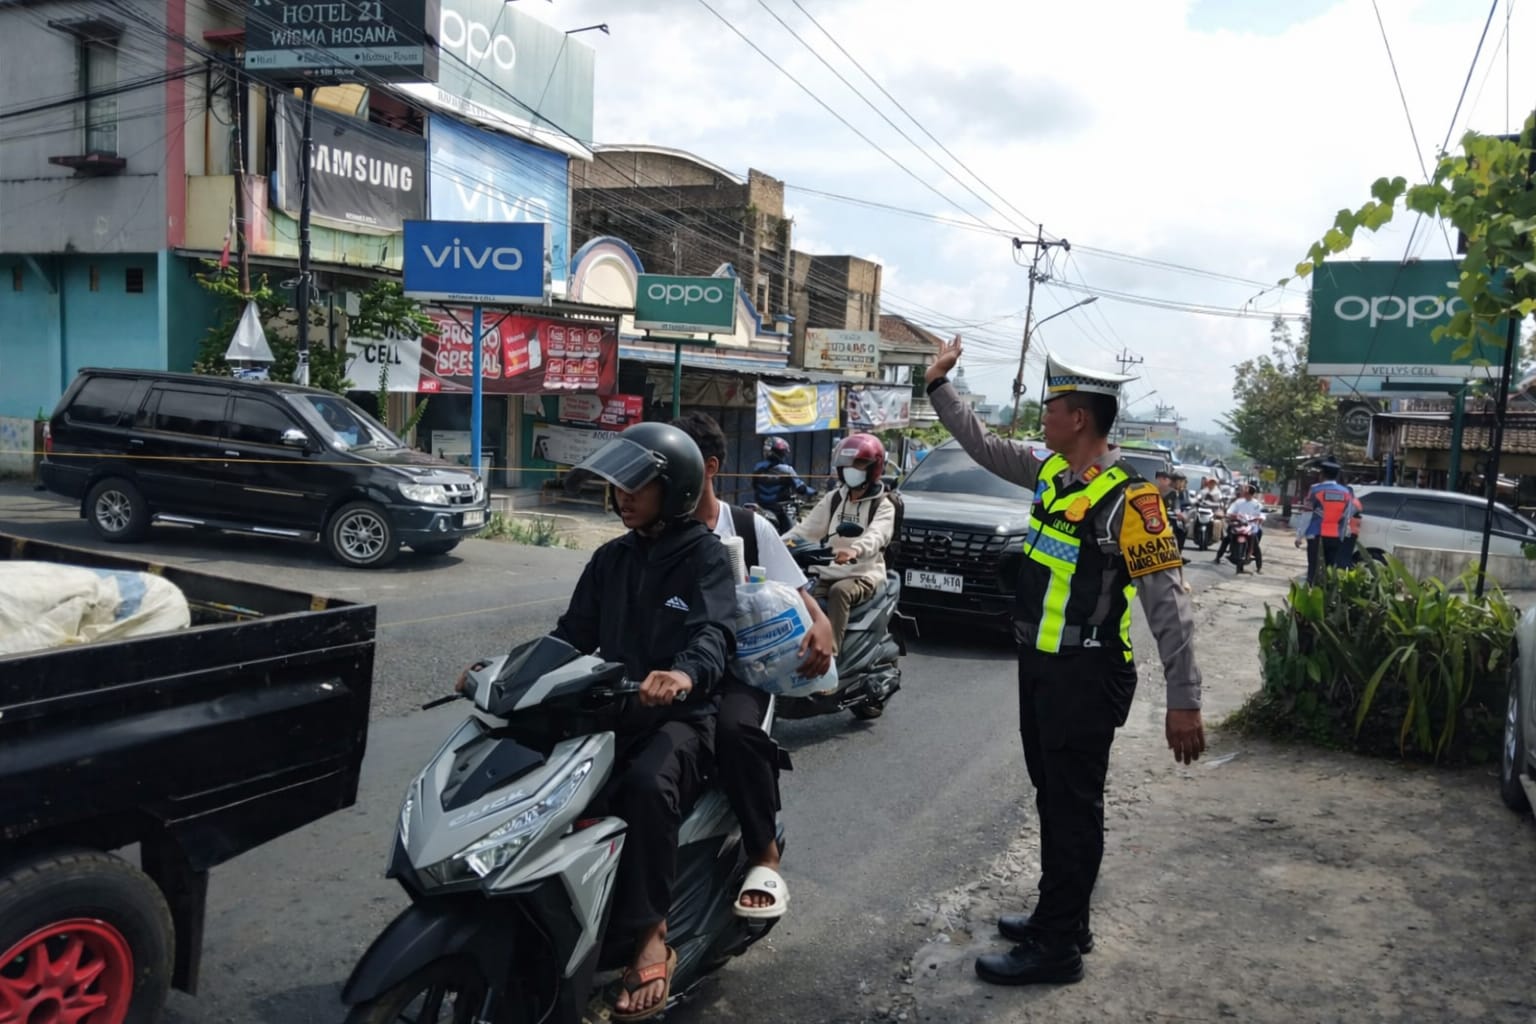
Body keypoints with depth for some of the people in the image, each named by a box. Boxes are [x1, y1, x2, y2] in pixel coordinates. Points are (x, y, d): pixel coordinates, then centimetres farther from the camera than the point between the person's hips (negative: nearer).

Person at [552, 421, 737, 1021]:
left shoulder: (704, 556, -4)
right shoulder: (610, 559, 16)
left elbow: (714, 633, -21)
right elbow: (573, 633, 13)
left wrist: (685, 673, -44)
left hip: (680, 717, -6)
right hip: (610, 711, 6)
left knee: (644, 787, -36)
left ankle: (650, 938, -25)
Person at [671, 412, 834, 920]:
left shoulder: (750, 529, 4)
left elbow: (800, 597, 4)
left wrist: (820, 627, -19)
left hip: (738, 670, -2)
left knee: (734, 728, -36)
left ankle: (765, 857, -20)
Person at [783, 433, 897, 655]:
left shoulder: (883, 507, 0)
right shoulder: (833, 499, 17)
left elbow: (876, 536, -22)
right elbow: (807, 528, 9)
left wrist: (855, 550, -46)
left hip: (863, 575, -5)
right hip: (828, 574, 5)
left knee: (839, 592, -36)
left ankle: (829, 654, -47)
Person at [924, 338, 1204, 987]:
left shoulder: (1128, 499, -19)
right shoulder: (1050, 470, 5)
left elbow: (1167, 605, -20)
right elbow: (982, 446, 21)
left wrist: (1184, 702, -21)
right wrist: (939, 384, 19)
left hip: (1086, 677, -9)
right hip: (1039, 666, 9)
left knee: (1073, 808, 2)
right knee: (1051, 797, 18)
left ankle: (1056, 947, 13)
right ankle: (1062, 918, 33)